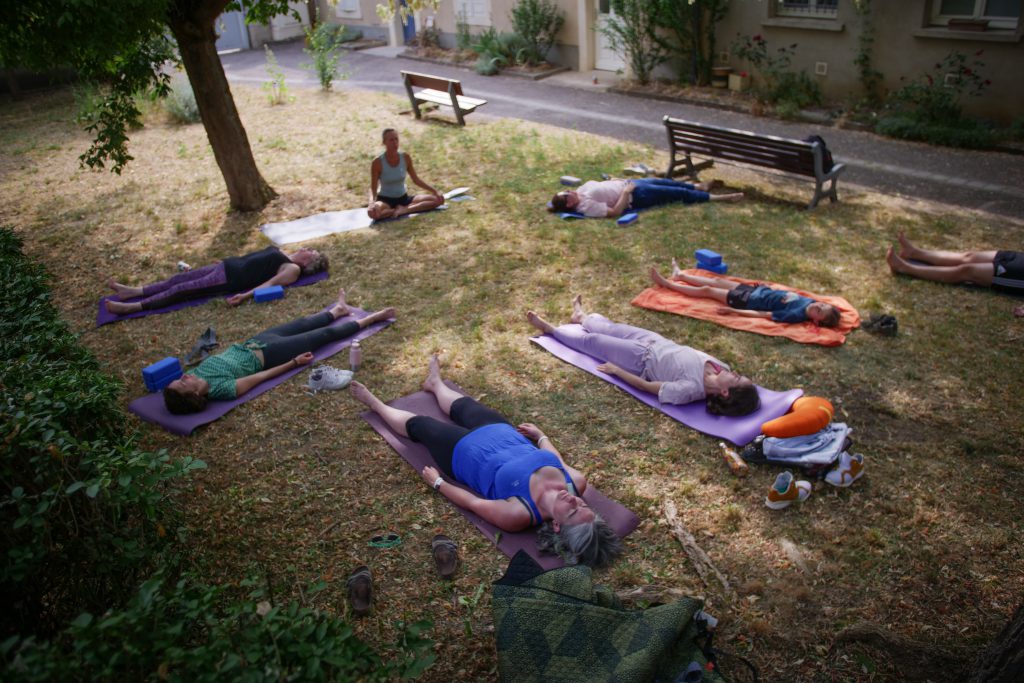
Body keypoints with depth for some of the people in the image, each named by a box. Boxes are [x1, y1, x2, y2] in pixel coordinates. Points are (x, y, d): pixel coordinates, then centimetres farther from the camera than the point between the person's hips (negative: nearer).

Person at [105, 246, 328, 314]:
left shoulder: (293, 269, -8)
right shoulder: (283, 254, 19)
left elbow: (269, 284, -19)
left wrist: (244, 295, -30)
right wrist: (228, 260, 30)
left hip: (232, 280, -8)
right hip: (230, 265, 8)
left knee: (180, 289, -13)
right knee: (180, 278, 4)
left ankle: (132, 307, -14)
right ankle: (133, 291, 7)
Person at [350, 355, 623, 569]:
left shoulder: (518, 515, -41)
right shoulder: (578, 482, -29)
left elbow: (472, 502, -24)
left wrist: (438, 482, -9)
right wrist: (541, 435, 12)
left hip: (464, 451, -5)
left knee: (418, 424, 18)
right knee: (463, 404, 29)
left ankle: (376, 405, 49)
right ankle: (435, 382, 64)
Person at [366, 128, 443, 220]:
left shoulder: (405, 158, -4)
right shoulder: (378, 163, -15)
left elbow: (416, 179, 7)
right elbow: (373, 188, -14)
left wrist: (434, 191, 0)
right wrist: (372, 203, -35)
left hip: (403, 198, 5)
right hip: (385, 200, -4)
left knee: (438, 199, -12)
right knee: (373, 212, -42)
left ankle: (404, 210, -21)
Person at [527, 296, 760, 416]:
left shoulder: (691, 389, -39)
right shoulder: (721, 368, -22)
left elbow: (645, 386, -28)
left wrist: (615, 369, -19)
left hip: (642, 359, -6)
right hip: (657, 342, 6)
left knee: (589, 340, 11)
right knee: (610, 328, 26)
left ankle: (550, 328, 40)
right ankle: (582, 317, 61)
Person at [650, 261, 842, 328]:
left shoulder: (796, 315, -31)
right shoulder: (808, 301, -11)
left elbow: (761, 314, -28)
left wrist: (732, 311, -24)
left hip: (748, 301, -7)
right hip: (757, 290, 7)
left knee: (706, 290, 3)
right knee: (716, 281, 20)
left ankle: (665, 283, 20)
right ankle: (680, 275, 43)